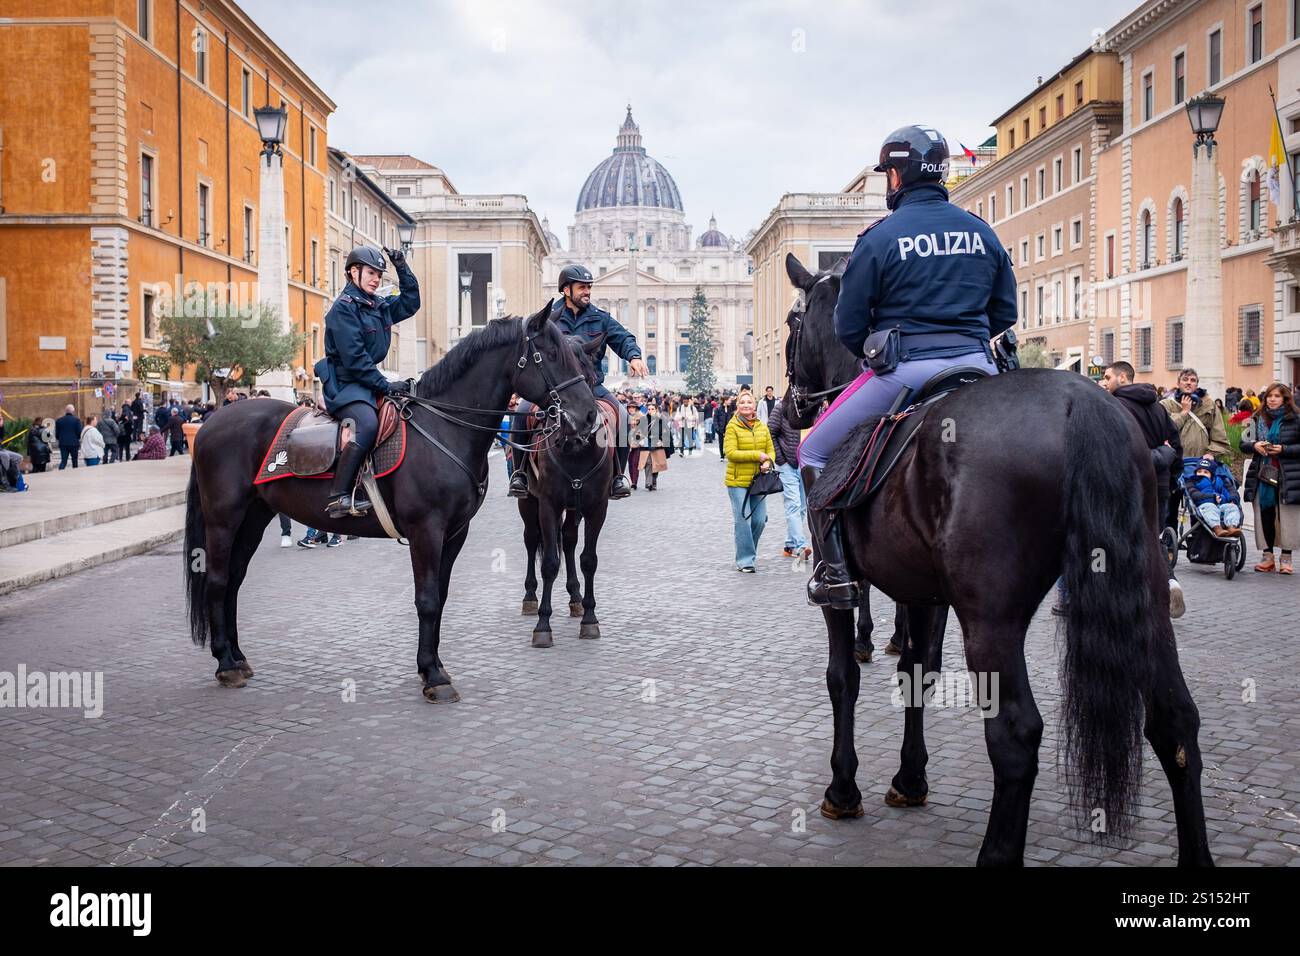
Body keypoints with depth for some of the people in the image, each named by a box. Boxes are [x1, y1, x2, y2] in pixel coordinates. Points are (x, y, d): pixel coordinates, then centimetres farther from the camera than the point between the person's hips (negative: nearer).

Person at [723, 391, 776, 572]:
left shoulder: (762, 427, 11)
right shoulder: (732, 427, -5)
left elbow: (770, 450, 14)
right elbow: (730, 452, -14)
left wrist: (768, 462, -10)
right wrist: (757, 455, -17)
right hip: (738, 482, -5)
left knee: (759, 520, 5)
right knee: (742, 520, -7)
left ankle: (748, 552, 25)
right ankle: (744, 560, 0)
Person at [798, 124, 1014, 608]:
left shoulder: (881, 237, -5)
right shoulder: (982, 232, 10)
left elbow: (848, 327, -2)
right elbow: (1005, 314, 15)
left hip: (904, 369, -5)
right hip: (976, 366, 5)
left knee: (814, 453, 10)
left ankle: (835, 571, 5)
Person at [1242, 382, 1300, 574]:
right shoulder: (1259, 419, 11)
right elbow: (1243, 444, 15)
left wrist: (1283, 449, -14)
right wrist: (1254, 445, -5)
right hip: (1262, 476, 4)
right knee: (1265, 517, 5)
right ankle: (1268, 557, 14)